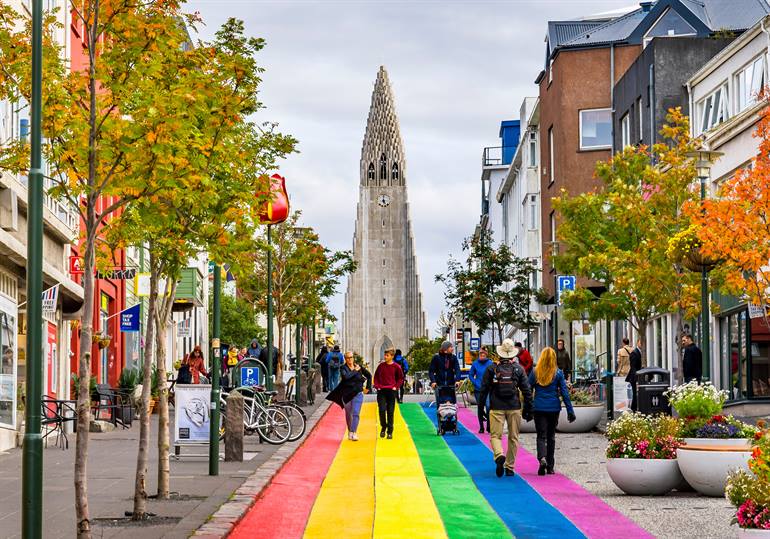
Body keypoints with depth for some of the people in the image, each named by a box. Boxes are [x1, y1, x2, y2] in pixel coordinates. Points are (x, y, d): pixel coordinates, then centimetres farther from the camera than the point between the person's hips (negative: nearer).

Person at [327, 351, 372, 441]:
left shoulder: (359, 367, 2)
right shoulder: (343, 368, -4)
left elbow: (369, 375, 16)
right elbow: (345, 376, -25)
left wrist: (368, 387, 13)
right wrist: (355, 371, -16)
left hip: (358, 394, 0)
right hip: (346, 394, 0)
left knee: (356, 413, -13)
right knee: (348, 414, 12)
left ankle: (354, 433, -17)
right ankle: (349, 431, 29)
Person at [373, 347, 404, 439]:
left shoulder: (396, 367, -1)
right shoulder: (381, 366, 4)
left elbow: (401, 378, 8)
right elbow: (376, 377, 13)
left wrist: (396, 387, -3)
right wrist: (377, 386, 1)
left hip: (391, 391, -1)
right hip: (381, 391, 1)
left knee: (390, 412, 3)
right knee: (382, 410, -10)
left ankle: (390, 432, 10)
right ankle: (383, 427, 11)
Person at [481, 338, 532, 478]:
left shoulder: (491, 369, -2)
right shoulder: (519, 369, 1)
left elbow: (484, 389, 0)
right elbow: (526, 390, 1)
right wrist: (528, 408, 8)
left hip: (496, 408, -1)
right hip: (514, 408, 1)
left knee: (495, 435, 3)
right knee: (513, 437, 11)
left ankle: (499, 455, -27)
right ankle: (509, 467, 13)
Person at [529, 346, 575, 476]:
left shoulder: (535, 372, -2)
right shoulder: (558, 373, -2)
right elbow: (564, 392, -2)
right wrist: (570, 410, 3)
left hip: (538, 407, -1)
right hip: (554, 408, 1)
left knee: (541, 436, 1)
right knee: (551, 436, 13)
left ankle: (542, 458, -27)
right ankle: (550, 466, 17)